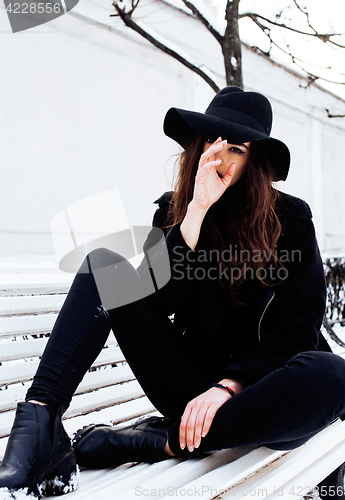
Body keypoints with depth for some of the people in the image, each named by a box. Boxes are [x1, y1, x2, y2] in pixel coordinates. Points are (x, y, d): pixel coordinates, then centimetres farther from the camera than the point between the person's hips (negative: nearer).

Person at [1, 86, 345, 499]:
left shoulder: (290, 217, -4)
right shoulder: (172, 210, 2)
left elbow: (298, 327, -8)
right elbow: (153, 303, -14)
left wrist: (229, 387, -20)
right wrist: (198, 209, -20)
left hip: (256, 387, -1)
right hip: (192, 384, 2)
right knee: (105, 263, -12)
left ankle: (160, 442, -26)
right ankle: (39, 422, -29)